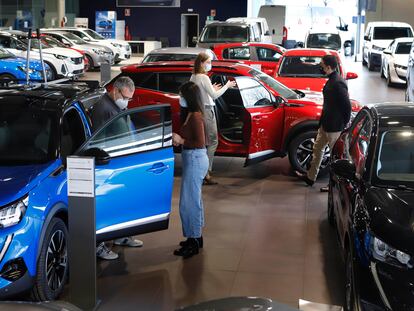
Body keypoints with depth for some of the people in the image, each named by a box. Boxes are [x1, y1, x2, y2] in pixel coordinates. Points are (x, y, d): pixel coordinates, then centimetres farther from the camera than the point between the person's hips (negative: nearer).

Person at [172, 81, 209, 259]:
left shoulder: (195, 116, -20)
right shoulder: (193, 114, 10)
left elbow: (200, 143, -23)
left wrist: (181, 141, -15)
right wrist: (179, 139, 5)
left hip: (195, 160, -11)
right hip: (195, 159, 11)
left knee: (188, 201, -4)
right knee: (194, 199, 18)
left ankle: (193, 242, 4)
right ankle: (196, 237, 30)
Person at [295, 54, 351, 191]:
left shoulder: (338, 83, -25)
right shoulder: (332, 80, 6)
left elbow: (347, 105, -23)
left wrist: (344, 124, -15)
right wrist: (323, 120, 17)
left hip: (334, 127, -11)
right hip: (326, 123, 11)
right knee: (317, 148, 21)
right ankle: (310, 177, 35)